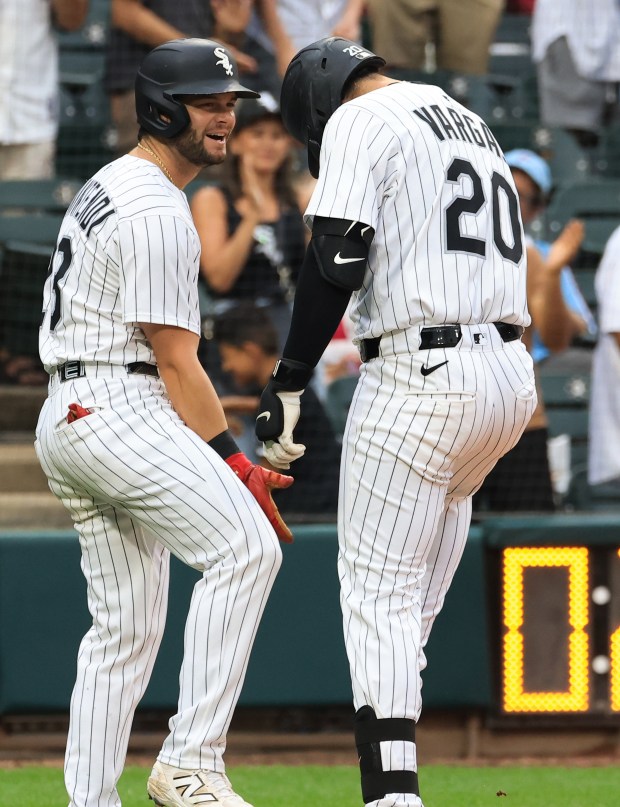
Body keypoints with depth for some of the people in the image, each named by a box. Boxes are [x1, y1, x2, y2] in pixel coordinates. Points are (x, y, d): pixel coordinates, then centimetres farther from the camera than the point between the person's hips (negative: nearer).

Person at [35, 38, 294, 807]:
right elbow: (175, 361, -15)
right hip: (115, 410, -11)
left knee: (126, 623, 12)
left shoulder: (106, 188, 20)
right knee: (245, 546, -21)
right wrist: (236, 466, -13)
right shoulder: (156, 211, -13)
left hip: (66, 418, 11)